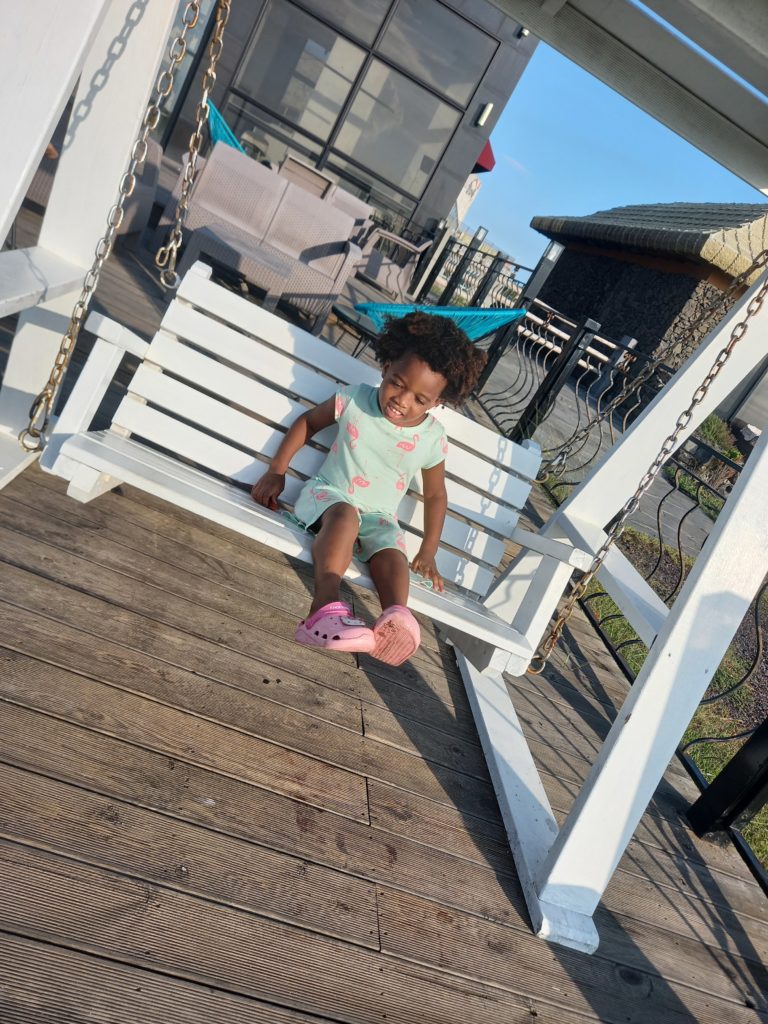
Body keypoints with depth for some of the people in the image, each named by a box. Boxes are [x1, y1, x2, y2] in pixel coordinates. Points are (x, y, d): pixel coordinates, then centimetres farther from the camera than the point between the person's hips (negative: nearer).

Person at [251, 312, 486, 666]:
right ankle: (327, 606, -56)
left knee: (393, 556, -30)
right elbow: (308, 422, 8)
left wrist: (428, 552, 6)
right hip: (328, 493, -2)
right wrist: (276, 471, 3)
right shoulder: (354, 399, -8)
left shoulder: (433, 439, -6)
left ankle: (397, 616, -56)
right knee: (344, 516, -38)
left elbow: (435, 495, 7)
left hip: (379, 516, 3)